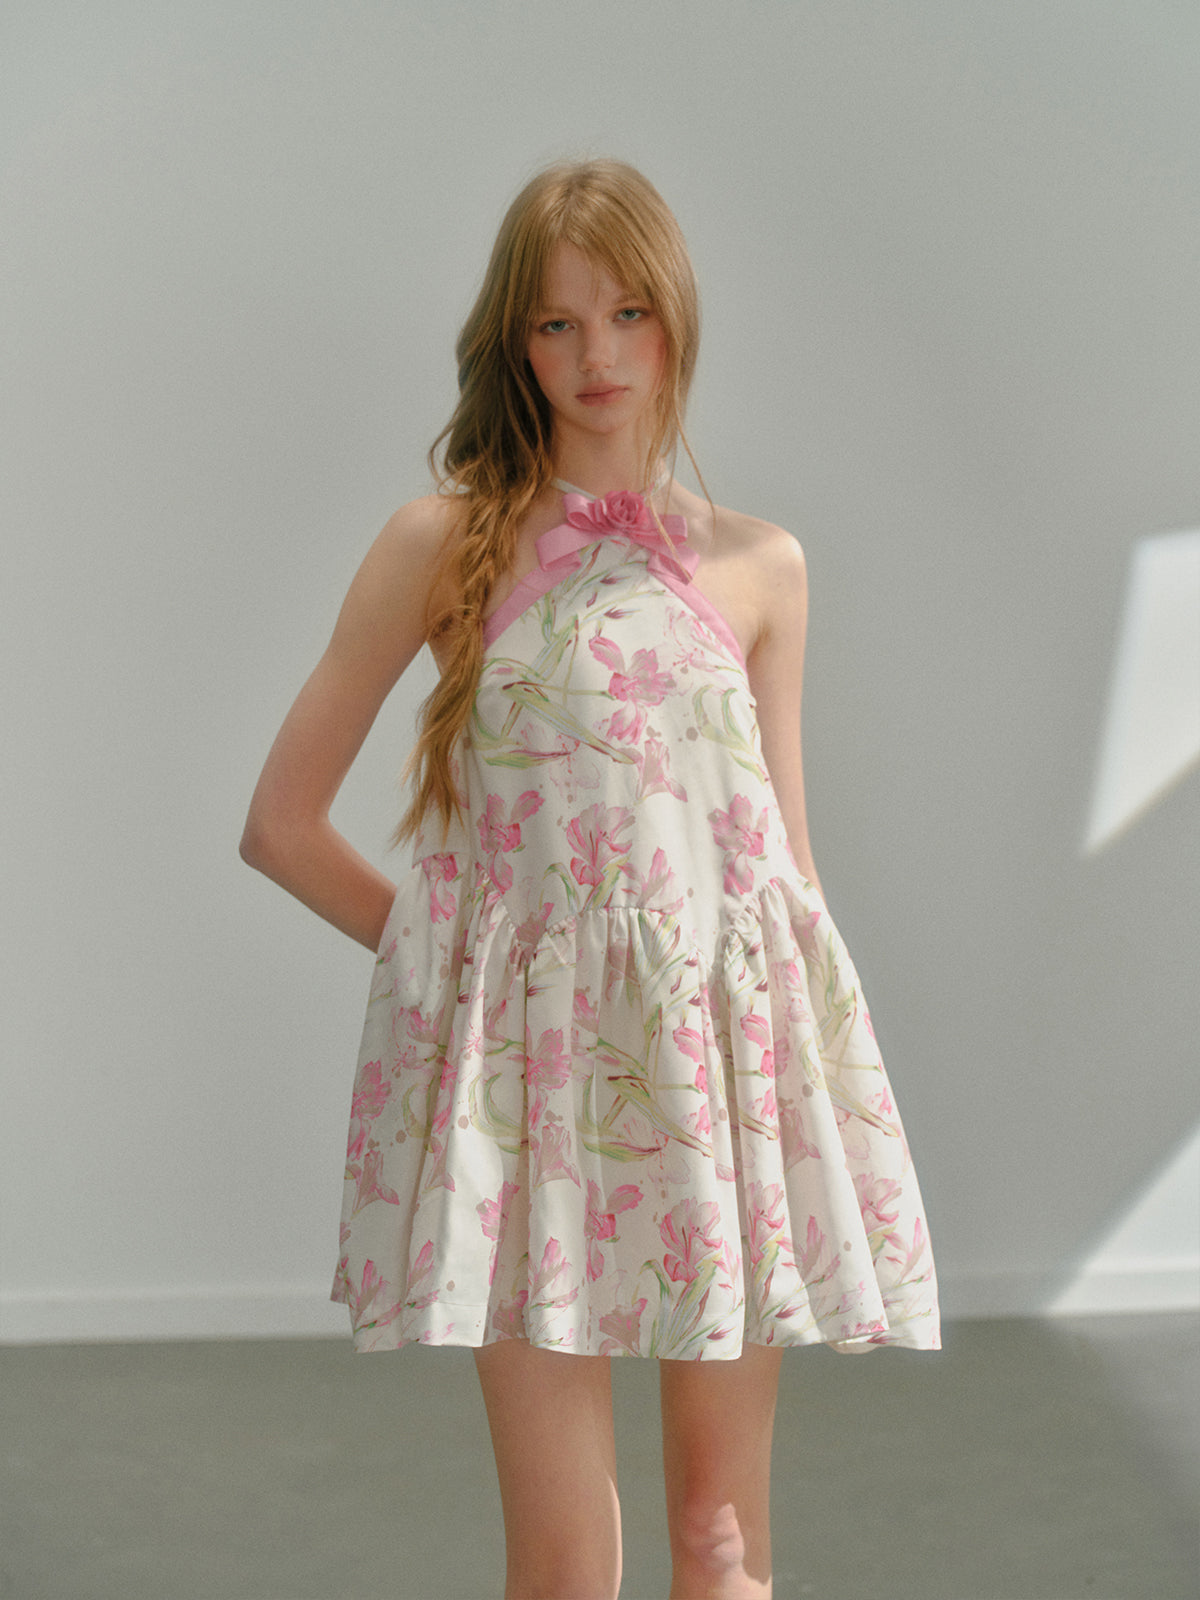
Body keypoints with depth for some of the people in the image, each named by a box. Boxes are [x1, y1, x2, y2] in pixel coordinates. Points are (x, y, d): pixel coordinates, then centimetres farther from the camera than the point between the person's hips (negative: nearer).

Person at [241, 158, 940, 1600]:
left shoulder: (759, 566, 10)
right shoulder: (447, 540, 3)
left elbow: (786, 849, 14)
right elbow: (282, 821, 6)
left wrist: (824, 1069, 8)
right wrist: (445, 942, 3)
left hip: (725, 1041, 2)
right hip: (527, 1053, -2)